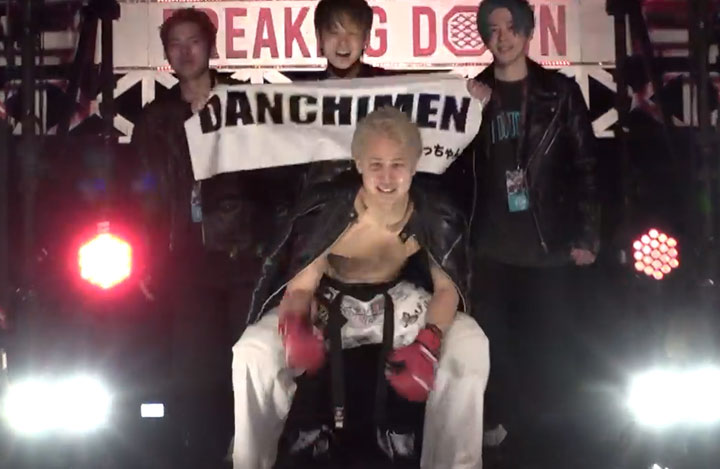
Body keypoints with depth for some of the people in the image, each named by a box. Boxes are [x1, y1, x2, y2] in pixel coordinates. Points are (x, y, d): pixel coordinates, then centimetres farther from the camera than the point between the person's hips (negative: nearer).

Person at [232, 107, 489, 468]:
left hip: (396, 302, 2)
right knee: (253, 353, -26)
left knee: (470, 346, -23)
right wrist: (294, 326, -41)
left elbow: (447, 288, -9)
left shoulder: (434, 218, -22)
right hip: (328, 302, -1)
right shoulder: (326, 209, -27)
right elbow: (301, 285, -17)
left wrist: (429, 342, -29)